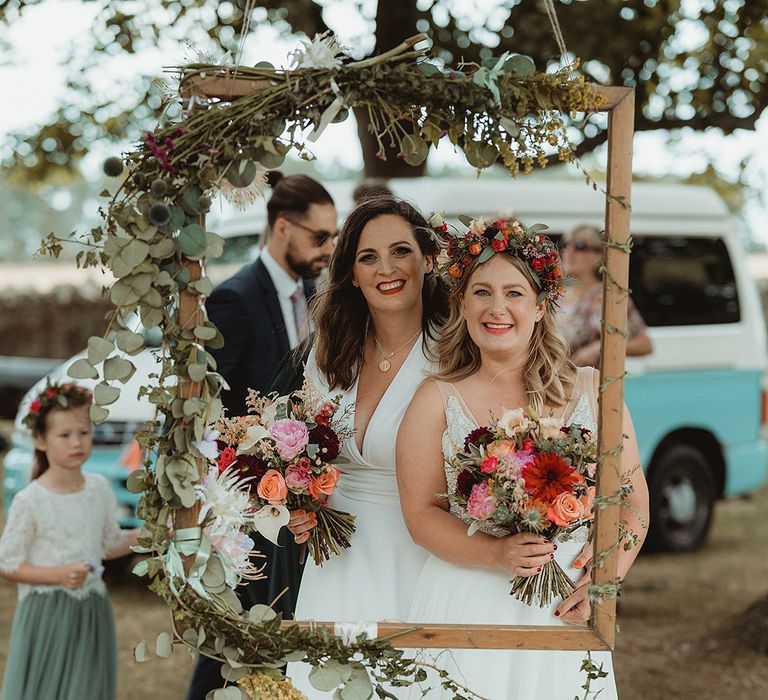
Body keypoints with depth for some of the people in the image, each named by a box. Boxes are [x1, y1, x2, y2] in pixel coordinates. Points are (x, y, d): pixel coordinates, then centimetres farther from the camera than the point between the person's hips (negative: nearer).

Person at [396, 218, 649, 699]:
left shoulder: (592, 390, 4)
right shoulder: (437, 401, 1)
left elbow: (633, 502, 6)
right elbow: (422, 513, -2)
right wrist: (497, 553, -18)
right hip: (468, 607, -1)